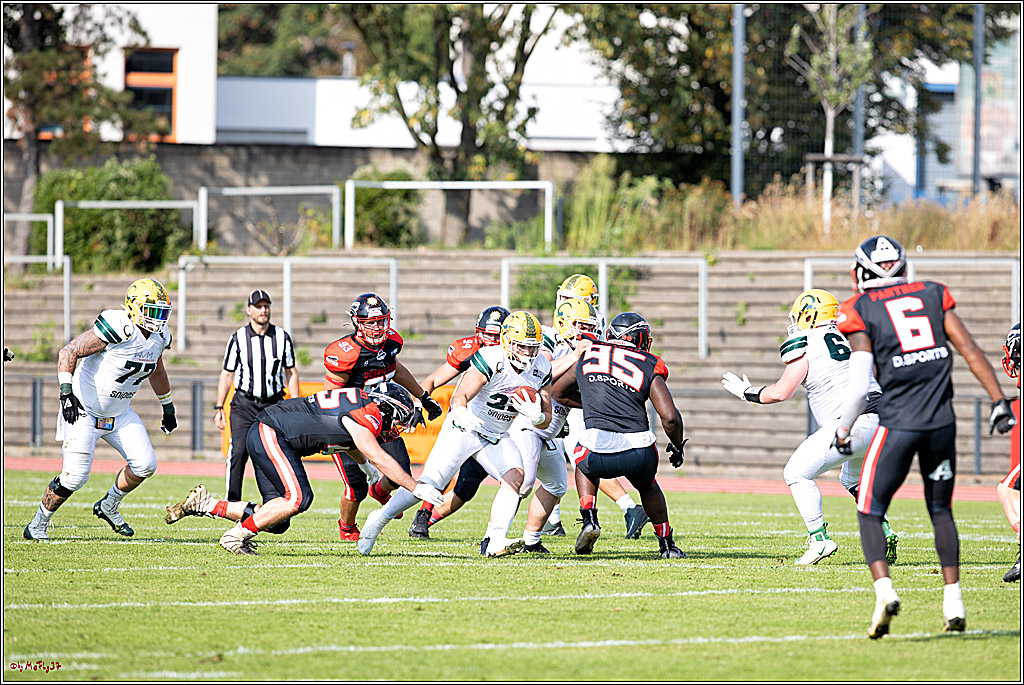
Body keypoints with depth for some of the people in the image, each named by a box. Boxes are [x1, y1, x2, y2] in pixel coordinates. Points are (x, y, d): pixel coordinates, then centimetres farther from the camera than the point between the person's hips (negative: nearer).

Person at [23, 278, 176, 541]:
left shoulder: (158, 337, 0)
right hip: (84, 411, -7)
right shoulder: (118, 330, -26)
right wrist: (66, 392, -34)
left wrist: (168, 408, 28)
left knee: (145, 465, -4)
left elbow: (157, 371, 21)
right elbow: (68, 352, -24)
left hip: (119, 414, 7)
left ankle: (108, 506, 21)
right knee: (74, 477, -12)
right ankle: (37, 525, 10)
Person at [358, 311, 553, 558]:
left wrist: (536, 416, -24)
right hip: (464, 428, -5)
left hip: (496, 437, 5)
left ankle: (496, 541, -27)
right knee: (429, 484, -9)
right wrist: (461, 414, -59)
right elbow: (461, 395, -36)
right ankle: (380, 518, 10)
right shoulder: (492, 360, -25)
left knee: (515, 476, -20)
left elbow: (547, 419, 0)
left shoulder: (540, 369, -6)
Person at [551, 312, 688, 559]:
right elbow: (670, 417, 0)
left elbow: (558, 393, 35)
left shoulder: (588, 356, 19)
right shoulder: (648, 368, 10)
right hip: (639, 451, 0)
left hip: (598, 449, 0)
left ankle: (589, 520, 15)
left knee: (585, 468, 37)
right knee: (648, 486, 34)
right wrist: (677, 447, 19)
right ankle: (667, 545, 36)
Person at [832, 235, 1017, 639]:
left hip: (898, 424, -4)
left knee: (869, 514, 7)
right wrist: (999, 401, 7)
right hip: (941, 422, 4)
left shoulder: (861, 311, 0)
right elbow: (970, 351, 5)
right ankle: (953, 602, 12)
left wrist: (842, 431, 7)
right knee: (940, 511, 19)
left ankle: (884, 589, -15)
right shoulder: (931, 295, 11)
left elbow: (859, 384, -6)